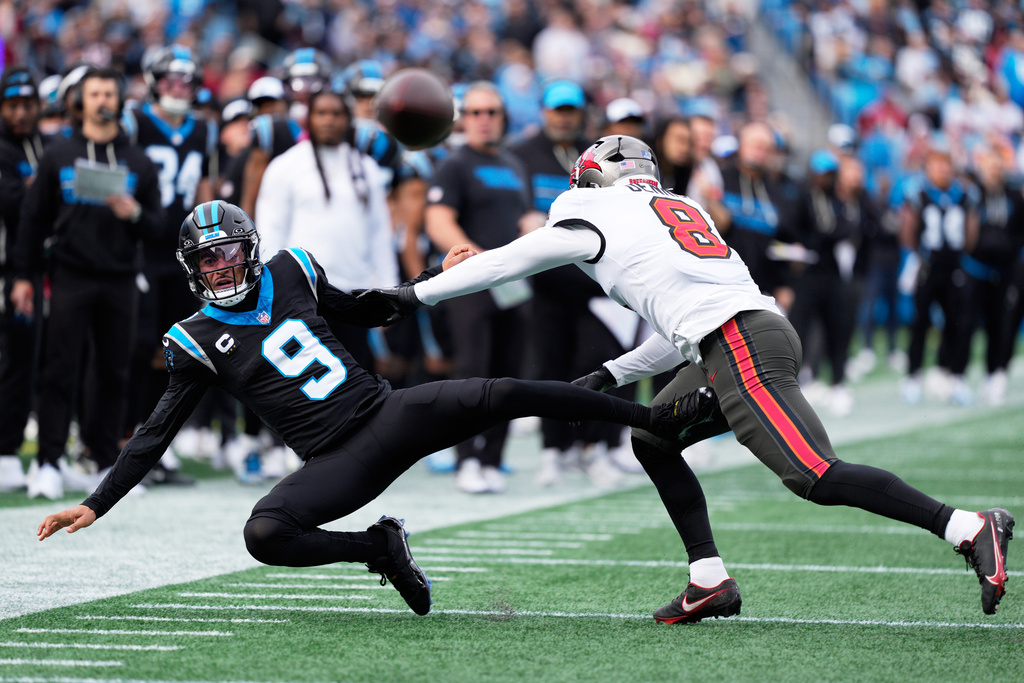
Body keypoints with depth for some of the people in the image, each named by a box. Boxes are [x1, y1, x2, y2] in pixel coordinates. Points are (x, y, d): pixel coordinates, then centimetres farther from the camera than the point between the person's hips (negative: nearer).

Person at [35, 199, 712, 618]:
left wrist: (438, 278, 18)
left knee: (504, 395, -17)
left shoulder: (291, 272, 8)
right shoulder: (198, 342, 0)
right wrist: (94, 506, 0)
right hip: (339, 461, -2)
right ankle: (380, 548, -7)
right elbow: (158, 432, 5)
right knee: (264, 534, -29)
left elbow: (364, 311, 25)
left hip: (390, 411, 2)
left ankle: (661, 417, -10)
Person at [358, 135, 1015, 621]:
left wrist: (413, 295, 18)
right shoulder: (677, 210, 29)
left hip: (742, 346, -9)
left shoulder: (596, 215, 7)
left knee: (816, 475, -16)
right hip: (762, 327, 9)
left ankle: (971, 529, -22)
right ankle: (711, 580, 10)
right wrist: (610, 375, 33)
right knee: (653, 441, 18)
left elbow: (505, 262, 11)